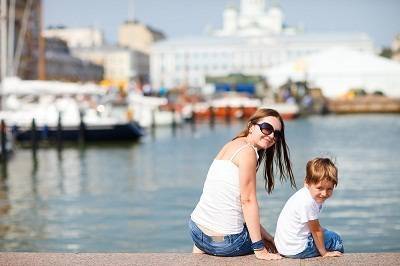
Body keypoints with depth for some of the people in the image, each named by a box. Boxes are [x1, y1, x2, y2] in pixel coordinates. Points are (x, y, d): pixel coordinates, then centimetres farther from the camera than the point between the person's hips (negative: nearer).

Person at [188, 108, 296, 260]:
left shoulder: (233, 145, 14)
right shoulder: (248, 151, -12)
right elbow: (248, 200, -16)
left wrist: (263, 234, 11)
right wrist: (259, 248, -14)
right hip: (225, 241, -7)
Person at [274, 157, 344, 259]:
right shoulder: (308, 202, -27)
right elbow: (316, 230, -16)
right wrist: (324, 253, -7)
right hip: (295, 250, -9)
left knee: (324, 232, 29)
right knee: (335, 239, 3)